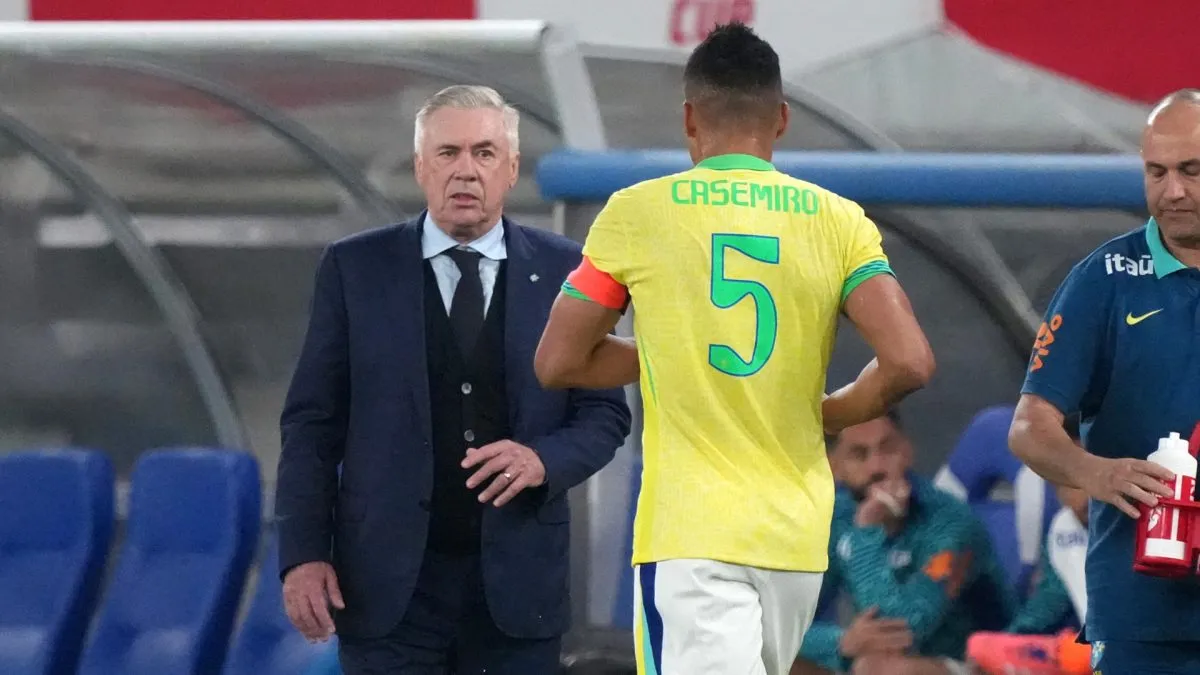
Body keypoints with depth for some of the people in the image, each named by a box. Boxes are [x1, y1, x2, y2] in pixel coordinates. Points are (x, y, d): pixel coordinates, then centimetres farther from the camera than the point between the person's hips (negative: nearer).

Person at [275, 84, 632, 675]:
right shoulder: (355, 270, 3)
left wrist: (544, 461, -14)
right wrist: (303, 553, -6)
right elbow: (311, 422, 3)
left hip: (517, 578, 1)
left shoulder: (563, 273, 6)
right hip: (390, 579, -1)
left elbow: (605, 413, 8)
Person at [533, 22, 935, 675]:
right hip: (796, 536, 4)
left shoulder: (637, 212, -2)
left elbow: (558, 363, 4)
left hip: (688, 533, -4)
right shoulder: (837, 222, 3)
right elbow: (908, 363, -7)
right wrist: (826, 413, 12)